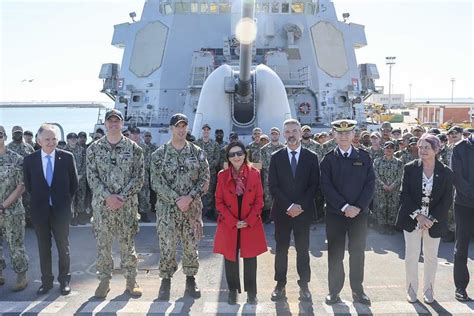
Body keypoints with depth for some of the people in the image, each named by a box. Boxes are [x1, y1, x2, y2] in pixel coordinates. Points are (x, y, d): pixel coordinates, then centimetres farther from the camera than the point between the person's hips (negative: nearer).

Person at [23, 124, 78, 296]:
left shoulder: (67, 157, -6)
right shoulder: (29, 160, -3)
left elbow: (74, 183, 3)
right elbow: (27, 185, 9)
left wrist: (66, 200, 5)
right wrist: (39, 200, 9)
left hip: (61, 210, -1)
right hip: (39, 211, 1)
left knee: (63, 246, 9)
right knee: (43, 248, 11)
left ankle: (64, 280, 23)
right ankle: (46, 281, 25)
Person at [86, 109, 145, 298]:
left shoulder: (134, 148, 0)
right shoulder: (94, 148, 4)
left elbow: (139, 178, -3)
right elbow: (92, 177, -1)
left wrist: (122, 196, -13)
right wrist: (107, 196, -14)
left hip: (127, 204, -1)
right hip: (101, 204, 1)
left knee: (128, 243, 7)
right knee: (102, 244, 8)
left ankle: (131, 280, 20)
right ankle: (104, 280, 23)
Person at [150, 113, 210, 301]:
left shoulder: (197, 153, 4)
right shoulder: (159, 154, 0)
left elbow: (204, 179, 0)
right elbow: (156, 182, -6)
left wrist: (189, 197, -14)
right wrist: (177, 199, -16)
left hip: (193, 208, 1)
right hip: (167, 208, -1)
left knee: (191, 245, 9)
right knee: (166, 246, 2)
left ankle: (191, 280, 25)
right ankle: (166, 280, 20)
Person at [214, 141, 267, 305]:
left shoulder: (254, 174, -3)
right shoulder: (222, 175, -2)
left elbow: (259, 200, -1)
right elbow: (219, 202, -2)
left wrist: (249, 221, -10)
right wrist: (233, 222, -10)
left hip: (251, 225, 0)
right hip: (228, 225, 0)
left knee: (250, 258, 8)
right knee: (230, 258, 9)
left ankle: (251, 292, 23)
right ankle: (233, 291, 26)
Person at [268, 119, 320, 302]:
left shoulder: (311, 157, 3)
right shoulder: (276, 157, 2)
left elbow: (314, 185, -1)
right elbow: (272, 185, -2)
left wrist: (300, 206, -12)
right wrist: (288, 206, -12)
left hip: (303, 211, 0)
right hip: (281, 211, 0)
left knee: (303, 249, 7)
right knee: (281, 249, 7)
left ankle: (304, 285, 19)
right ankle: (280, 285, 17)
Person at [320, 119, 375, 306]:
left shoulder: (364, 157, 5)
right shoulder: (328, 159, 0)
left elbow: (370, 183, 0)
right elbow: (326, 186, -7)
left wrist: (358, 207, -11)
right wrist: (344, 207, -16)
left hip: (359, 213, 1)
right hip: (335, 214, -1)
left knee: (357, 253, 10)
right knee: (335, 253, 5)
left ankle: (357, 289, 24)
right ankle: (334, 290, 18)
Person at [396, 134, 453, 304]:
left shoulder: (446, 173, -5)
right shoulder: (410, 168, -6)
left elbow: (447, 200, -5)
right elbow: (404, 195, -7)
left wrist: (431, 219, -14)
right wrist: (418, 215, -15)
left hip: (434, 222, 1)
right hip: (412, 220, -1)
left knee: (431, 257, 12)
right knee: (411, 255, 4)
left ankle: (428, 290, 29)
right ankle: (411, 289, 21)